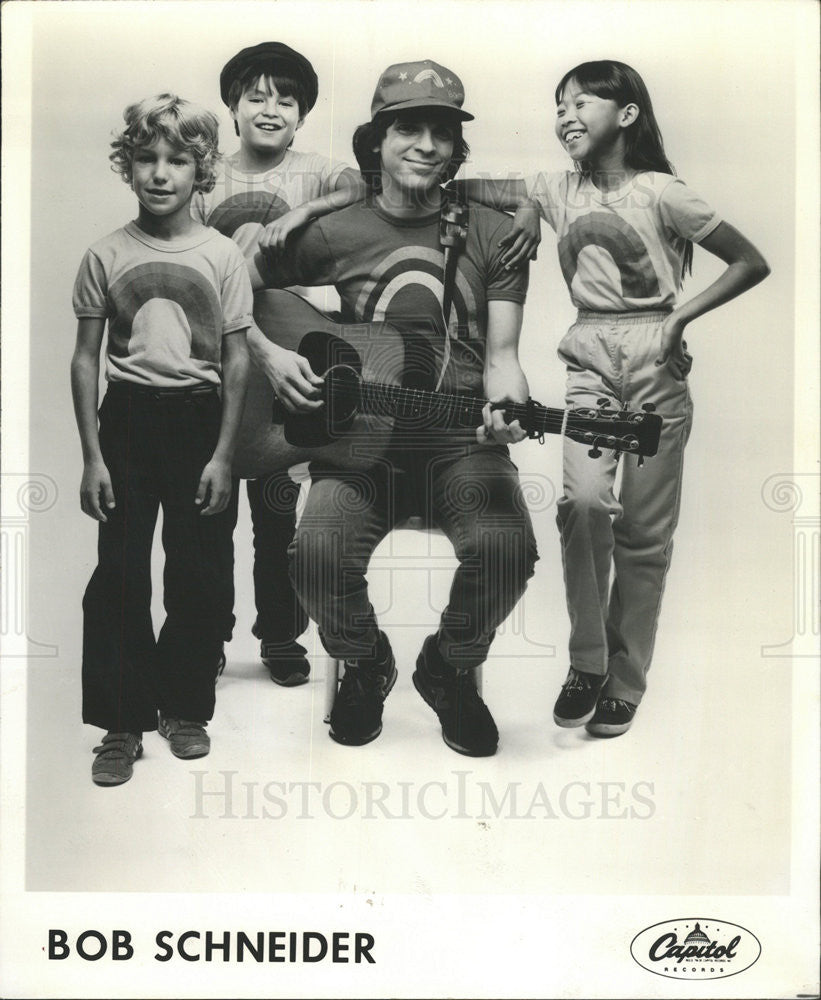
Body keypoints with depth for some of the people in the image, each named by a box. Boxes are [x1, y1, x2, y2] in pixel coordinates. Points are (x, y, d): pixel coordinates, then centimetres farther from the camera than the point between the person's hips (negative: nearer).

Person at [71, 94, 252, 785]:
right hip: (127, 417, 0)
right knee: (119, 575, 1)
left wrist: (223, 454, -4)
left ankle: (185, 707, 23)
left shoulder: (223, 257, 0)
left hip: (199, 419, 0)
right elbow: (86, 358, 4)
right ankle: (123, 722, 13)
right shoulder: (105, 256, 2)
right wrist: (92, 455, -3)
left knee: (201, 574, 4)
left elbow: (236, 359, 2)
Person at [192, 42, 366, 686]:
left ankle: (281, 635, 21)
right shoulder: (205, 182, 2)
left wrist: (301, 213, -27)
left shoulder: (315, 175, 5)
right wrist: (265, 354, -24)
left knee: (280, 507, 3)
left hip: (289, 358, 0)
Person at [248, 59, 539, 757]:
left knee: (505, 547, -29)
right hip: (357, 437, 0)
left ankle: (449, 669, 6)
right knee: (319, 553, -29)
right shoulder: (330, 234, 8)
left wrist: (507, 405, -17)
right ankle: (365, 665, 9)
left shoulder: (493, 235, 9)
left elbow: (500, 355, 5)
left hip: (461, 440, 0)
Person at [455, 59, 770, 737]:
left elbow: (752, 263, 1)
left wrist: (682, 317, -10)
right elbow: (470, 190, 13)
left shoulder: (659, 192, -2)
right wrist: (524, 207, -5)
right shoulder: (560, 189, 9)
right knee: (584, 499, -20)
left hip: (654, 357, -2)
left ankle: (625, 682, 14)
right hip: (588, 356, 2)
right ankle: (586, 662, -4)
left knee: (644, 529, 1)